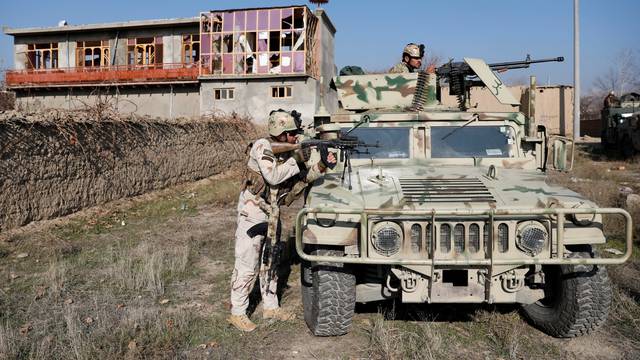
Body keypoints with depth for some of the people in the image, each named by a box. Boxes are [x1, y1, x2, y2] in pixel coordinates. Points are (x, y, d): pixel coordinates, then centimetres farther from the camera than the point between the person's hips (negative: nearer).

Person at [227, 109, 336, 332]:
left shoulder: (288, 151, 7)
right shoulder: (262, 147, -16)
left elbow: (303, 178, 6)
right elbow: (273, 176, -27)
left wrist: (322, 165, -8)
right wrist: (296, 160, -19)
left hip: (272, 215, 8)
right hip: (252, 214, -8)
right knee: (247, 266, -1)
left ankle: (270, 307, 29)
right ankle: (237, 313, 10)